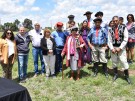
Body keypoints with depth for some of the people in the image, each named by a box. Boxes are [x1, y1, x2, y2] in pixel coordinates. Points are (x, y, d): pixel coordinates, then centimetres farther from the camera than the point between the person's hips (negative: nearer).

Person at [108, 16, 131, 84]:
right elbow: (109, 40, 4)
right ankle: (115, 74, 30)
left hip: (121, 48, -2)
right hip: (113, 48, 3)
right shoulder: (111, 30, 6)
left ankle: (127, 76, 15)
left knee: (124, 62, -3)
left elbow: (125, 39, -6)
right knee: (114, 62, 11)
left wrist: (120, 48, -13)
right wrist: (112, 48, -9)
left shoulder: (123, 28, -2)